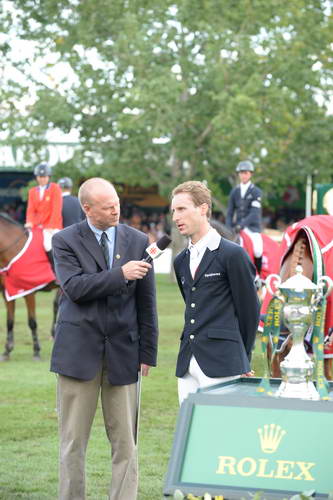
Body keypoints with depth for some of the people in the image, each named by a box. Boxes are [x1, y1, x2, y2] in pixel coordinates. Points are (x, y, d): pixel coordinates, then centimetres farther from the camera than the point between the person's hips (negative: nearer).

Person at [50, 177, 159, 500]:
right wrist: (120, 275, -22)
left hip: (123, 352, 2)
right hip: (79, 350, -1)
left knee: (125, 442, 2)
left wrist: (148, 353, 5)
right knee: (73, 441, 4)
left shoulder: (137, 241, 6)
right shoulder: (65, 241, 0)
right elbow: (74, 288, -15)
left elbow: (146, 303, 8)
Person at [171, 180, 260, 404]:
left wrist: (242, 361, 4)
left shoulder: (233, 254, -6)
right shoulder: (181, 261, 17)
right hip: (187, 367, 7)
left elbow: (249, 309, -2)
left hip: (221, 365, -7)